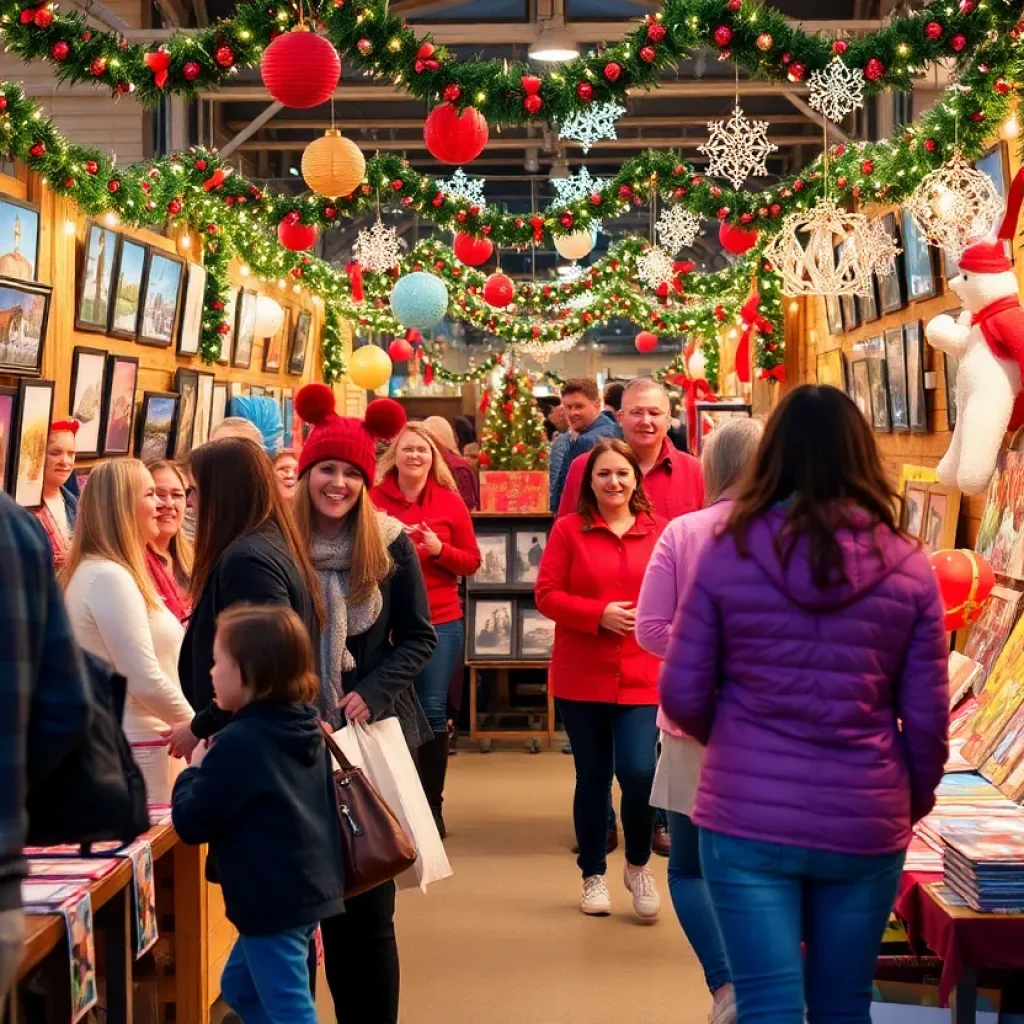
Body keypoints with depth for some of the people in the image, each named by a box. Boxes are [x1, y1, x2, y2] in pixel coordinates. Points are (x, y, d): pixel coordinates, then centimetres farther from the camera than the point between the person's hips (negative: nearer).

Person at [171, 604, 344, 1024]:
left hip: (274, 899, -10)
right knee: (240, 986, 24)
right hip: (309, 889, 10)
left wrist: (194, 770, -1)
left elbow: (191, 823, -14)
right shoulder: (304, 729, 6)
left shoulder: (239, 742, -21)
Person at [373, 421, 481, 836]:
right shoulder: (374, 498, 0)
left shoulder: (450, 501, 2)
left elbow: (472, 561, 4)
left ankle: (432, 804, 13)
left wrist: (439, 549, -13)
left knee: (432, 710, 2)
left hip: (439, 621, 0)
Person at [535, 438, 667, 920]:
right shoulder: (568, 529, -2)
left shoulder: (659, 531, 2)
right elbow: (546, 595, -6)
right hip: (581, 677, 0)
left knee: (638, 772, -11)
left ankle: (638, 864, 16)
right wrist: (600, 615, -17)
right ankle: (593, 875, 27)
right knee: (592, 777, 9)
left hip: (641, 677, 0)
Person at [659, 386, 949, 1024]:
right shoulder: (907, 564, -2)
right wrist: (917, 800, 20)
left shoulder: (729, 552, -5)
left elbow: (683, 696, -1)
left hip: (747, 817, -1)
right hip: (865, 824, 2)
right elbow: (927, 716, 1)